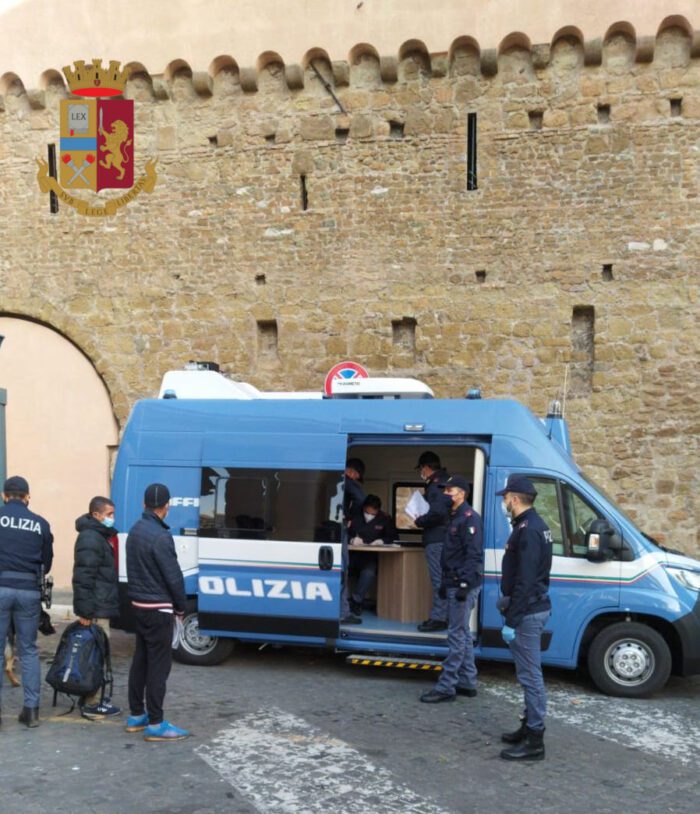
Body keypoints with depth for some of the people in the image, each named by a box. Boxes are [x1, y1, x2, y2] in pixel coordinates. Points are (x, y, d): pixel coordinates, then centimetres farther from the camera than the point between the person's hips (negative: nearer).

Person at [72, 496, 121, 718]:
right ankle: (92, 705, -3)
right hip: (96, 610, -11)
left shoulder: (98, 536, 18)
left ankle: (92, 698, 24)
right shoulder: (90, 539, -16)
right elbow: (83, 577, -22)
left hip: (100, 607, 11)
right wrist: (85, 611, -24)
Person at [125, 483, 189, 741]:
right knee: (159, 665, -3)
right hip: (158, 609, -9)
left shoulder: (135, 531, 8)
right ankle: (155, 724, 1)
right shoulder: (160, 536, -21)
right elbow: (173, 576, -18)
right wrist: (181, 607, -5)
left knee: (141, 660, 16)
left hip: (138, 605, 9)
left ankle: (136, 716, 25)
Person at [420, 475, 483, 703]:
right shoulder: (454, 517, 17)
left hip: (463, 585, -10)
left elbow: (473, 554, -21)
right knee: (463, 633, 14)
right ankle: (467, 683, 22)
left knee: (457, 634, -8)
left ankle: (446, 686, -6)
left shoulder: (469, 518, -13)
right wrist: (445, 583, 22)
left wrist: (465, 584, -24)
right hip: (454, 584, 10)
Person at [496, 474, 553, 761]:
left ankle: (534, 741, 0)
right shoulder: (534, 525, 13)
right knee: (529, 673, 18)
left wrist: (512, 620, -21)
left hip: (528, 612, -11)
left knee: (530, 675, -5)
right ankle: (529, 727, 28)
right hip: (535, 606, 11)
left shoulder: (527, 530, -19)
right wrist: (509, 602, 20)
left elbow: (525, 581, -23)